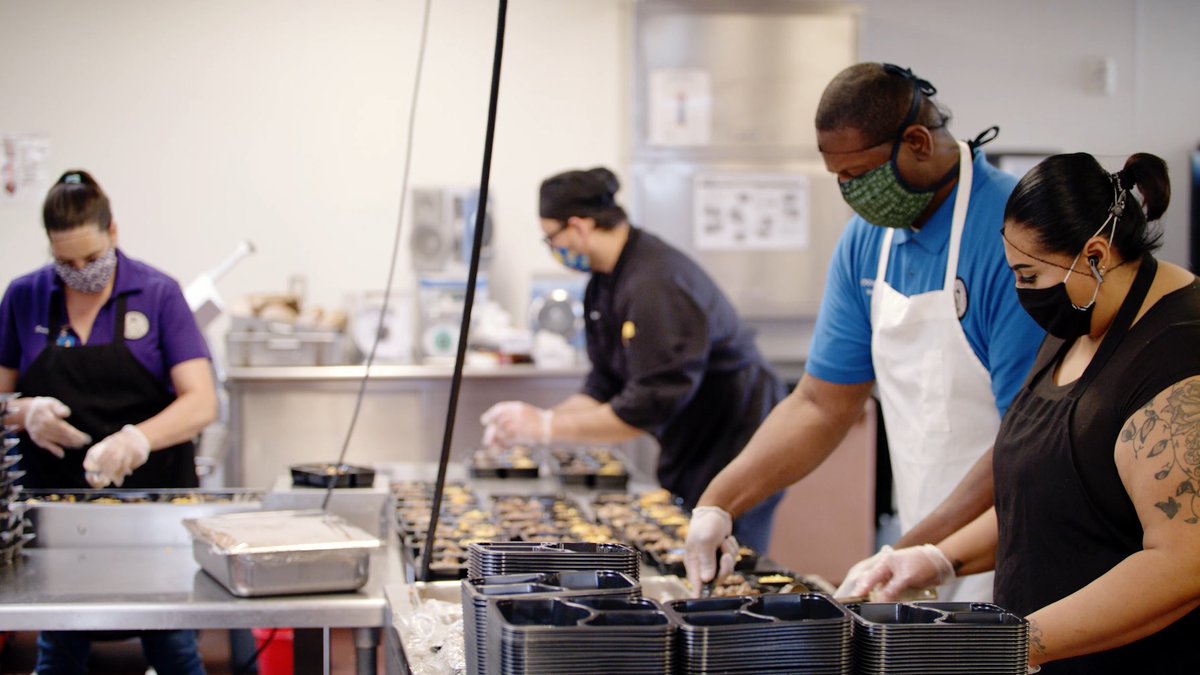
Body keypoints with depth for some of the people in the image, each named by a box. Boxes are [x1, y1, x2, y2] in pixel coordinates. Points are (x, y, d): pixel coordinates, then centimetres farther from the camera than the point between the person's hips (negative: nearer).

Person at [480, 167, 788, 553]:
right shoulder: (605, 283, 7)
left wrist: (547, 427, -23)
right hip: (690, 455, 10)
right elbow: (605, 387, 12)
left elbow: (649, 406, -28)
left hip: (733, 449, -10)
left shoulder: (657, 285, -25)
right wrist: (536, 421, -3)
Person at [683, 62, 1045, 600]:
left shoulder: (1009, 234, -18)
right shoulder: (867, 238, 6)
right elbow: (822, 405, 10)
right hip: (933, 556, 6)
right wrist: (718, 503, -2)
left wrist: (909, 555, -24)